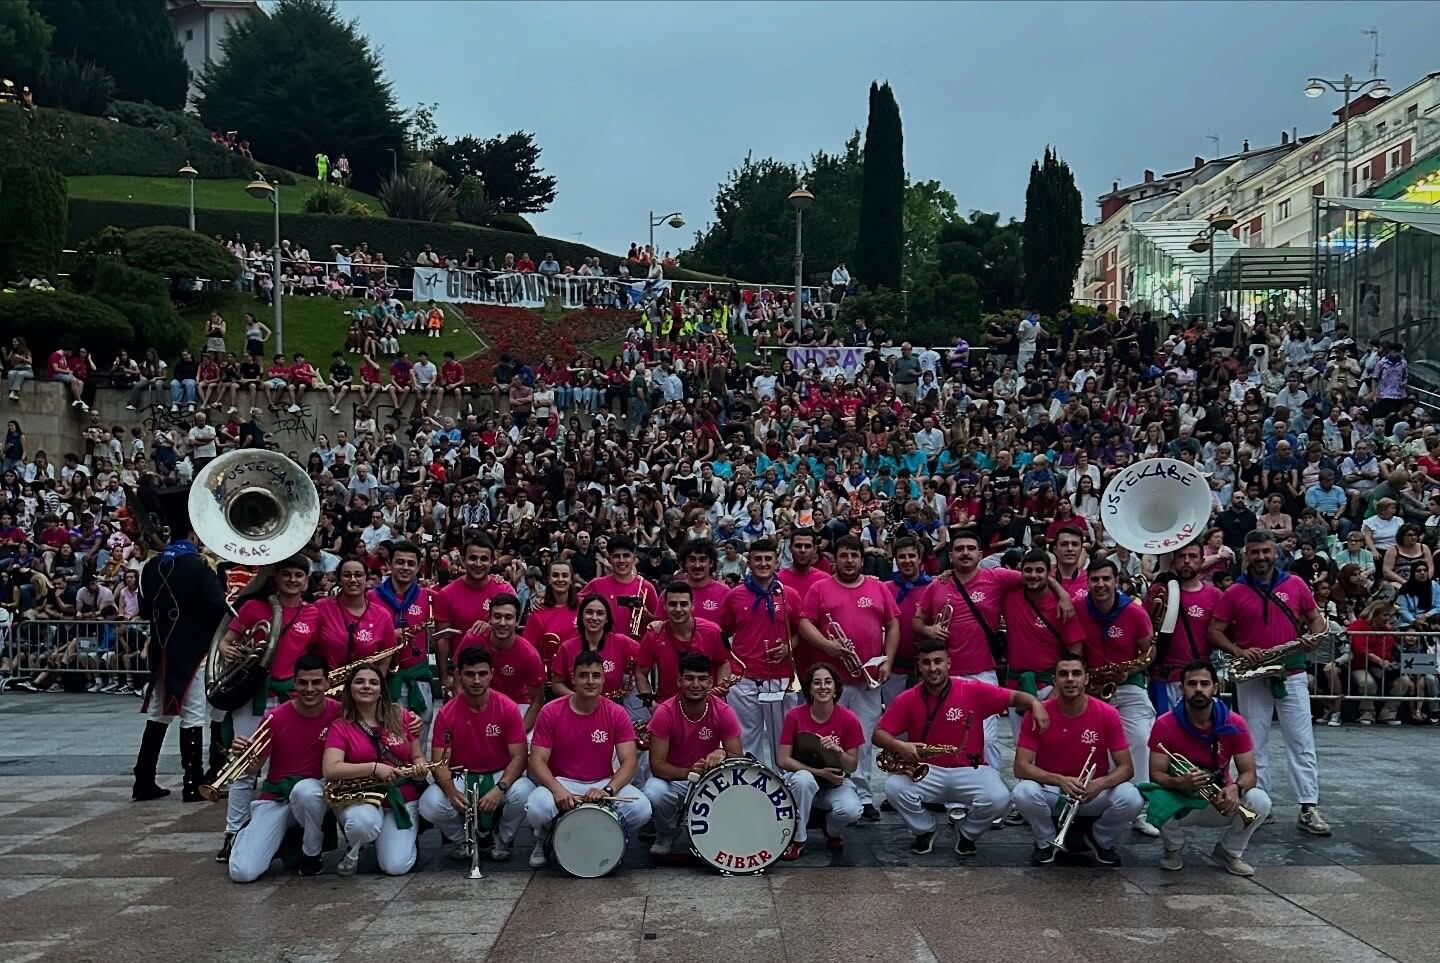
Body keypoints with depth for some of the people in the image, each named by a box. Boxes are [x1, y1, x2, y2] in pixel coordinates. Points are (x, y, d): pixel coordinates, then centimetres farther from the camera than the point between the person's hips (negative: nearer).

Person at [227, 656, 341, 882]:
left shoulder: (338, 712, -9)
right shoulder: (276, 717, -10)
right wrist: (243, 752, -25)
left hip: (313, 795, 0)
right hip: (275, 797, 0)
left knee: (305, 790, -39)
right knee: (242, 872, -18)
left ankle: (311, 855, -10)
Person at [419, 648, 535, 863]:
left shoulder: (508, 708, -10)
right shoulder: (446, 714, -8)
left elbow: (519, 756, -11)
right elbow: (440, 762, -9)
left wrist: (500, 788, -29)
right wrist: (452, 792, -30)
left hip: (500, 775, -1)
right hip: (460, 778, 1)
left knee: (523, 794, -34)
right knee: (429, 804, -29)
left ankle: (502, 838, 1)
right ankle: (463, 839, 6)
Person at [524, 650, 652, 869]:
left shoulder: (616, 714, -5)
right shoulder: (551, 712, -8)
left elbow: (629, 761, -9)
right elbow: (537, 760, -10)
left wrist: (608, 790, -27)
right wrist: (557, 790, -28)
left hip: (603, 784, 1)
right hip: (561, 783, -1)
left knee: (641, 810, -26)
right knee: (536, 810, -34)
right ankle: (542, 841, 6)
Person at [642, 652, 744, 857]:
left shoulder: (723, 711, -14)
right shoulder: (664, 713, -19)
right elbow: (656, 764, -20)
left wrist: (723, 753, -36)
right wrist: (687, 773, -38)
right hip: (672, 777, -1)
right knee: (654, 794, -34)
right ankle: (666, 836, 2)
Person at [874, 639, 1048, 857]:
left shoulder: (973, 690, -8)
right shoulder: (907, 699, -5)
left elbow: (1015, 697, -2)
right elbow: (878, 734, -5)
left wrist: (1035, 703, -25)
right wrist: (899, 746, -26)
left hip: (970, 770, -1)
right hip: (926, 771, 1)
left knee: (998, 798, -29)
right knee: (894, 787, -28)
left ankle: (966, 834, 5)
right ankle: (925, 831, 5)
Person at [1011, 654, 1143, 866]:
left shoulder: (1107, 714, -11)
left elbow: (1126, 768, -10)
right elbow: (1021, 767, -16)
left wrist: (1099, 784, -31)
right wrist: (1060, 780, -31)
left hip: (1094, 793, 1)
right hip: (1051, 790, -1)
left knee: (1132, 799, -29)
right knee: (1023, 793, -33)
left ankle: (1100, 840, 5)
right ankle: (1046, 842, 0)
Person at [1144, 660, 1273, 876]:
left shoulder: (1234, 724, -12)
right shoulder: (1165, 724, -17)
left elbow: (1249, 772, -9)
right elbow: (1156, 774, -16)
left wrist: (1236, 788, -33)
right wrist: (1179, 783, -39)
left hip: (1220, 800, 2)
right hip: (1180, 799, -2)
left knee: (1260, 802, -27)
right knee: (1158, 804, -36)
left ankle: (1229, 852, 4)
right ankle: (1174, 848, 3)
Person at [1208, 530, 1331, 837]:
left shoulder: (1295, 584, 3)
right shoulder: (1234, 592, -1)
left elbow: (1316, 618, 12)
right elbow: (1215, 631, 0)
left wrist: (1314, 638, -9)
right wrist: (1238, 652, -16)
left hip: (1291, 673, 1)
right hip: (1252, 676, 0)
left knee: (1302, 743, -1)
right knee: (1254, 744, 6)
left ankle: (1308, 809, 1)